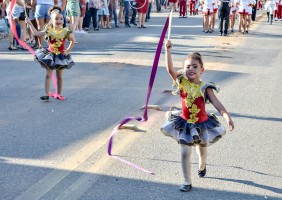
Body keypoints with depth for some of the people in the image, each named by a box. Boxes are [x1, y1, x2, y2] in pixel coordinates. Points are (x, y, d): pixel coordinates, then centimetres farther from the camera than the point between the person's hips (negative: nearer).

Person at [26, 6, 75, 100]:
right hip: (50, 54, 1)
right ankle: (47, 94, 0)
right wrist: (30, 24, -4)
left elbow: (73, 40, 1)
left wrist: (68, 50, -2)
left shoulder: (65, 31, -10)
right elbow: (36, 33, -2)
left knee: (59, 76, 10)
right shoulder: (49, 30, -6)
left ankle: (58, 94, 21)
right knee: (48, 75, -1)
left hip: (61, 55, -1)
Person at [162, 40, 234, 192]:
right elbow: (170, 69, -22)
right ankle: (187, 182, 16)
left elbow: (217, 103, -20)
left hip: (202, 123, 0)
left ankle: (202, 166, 58)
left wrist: (227, 117, -34)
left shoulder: (205, 87, -16)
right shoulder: (182, 82, -12)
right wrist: (168, 50, -31)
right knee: (185, 153, 1)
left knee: (202, 150, 24)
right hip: (185, 123, 0)